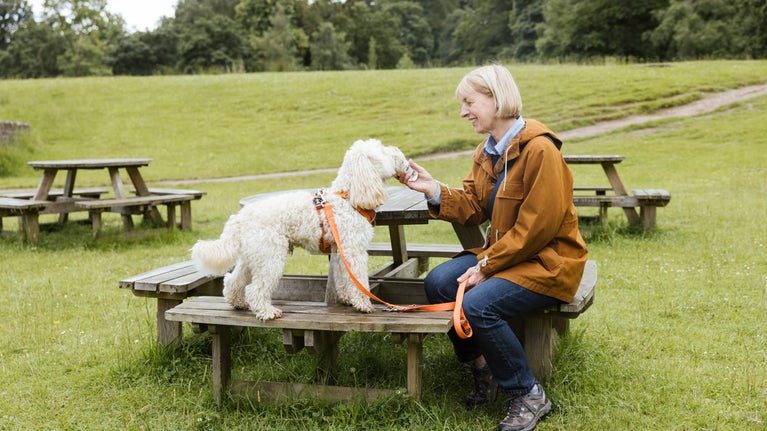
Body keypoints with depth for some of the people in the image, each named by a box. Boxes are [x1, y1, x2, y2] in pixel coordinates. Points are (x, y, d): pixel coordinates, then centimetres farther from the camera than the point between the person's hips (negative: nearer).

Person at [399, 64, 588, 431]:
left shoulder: (540, 149, -20)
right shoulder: (487, 151, 8)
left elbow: (537, 226, -22)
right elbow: (472, 209, 6)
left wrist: (486, 265, -20)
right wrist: (433, 190, -10)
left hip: (547, 261, -8)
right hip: (502, 252, 9)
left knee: (479, 305, -27)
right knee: (437, 283, -9)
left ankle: (529, 397, -5)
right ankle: (482, 369, 12)